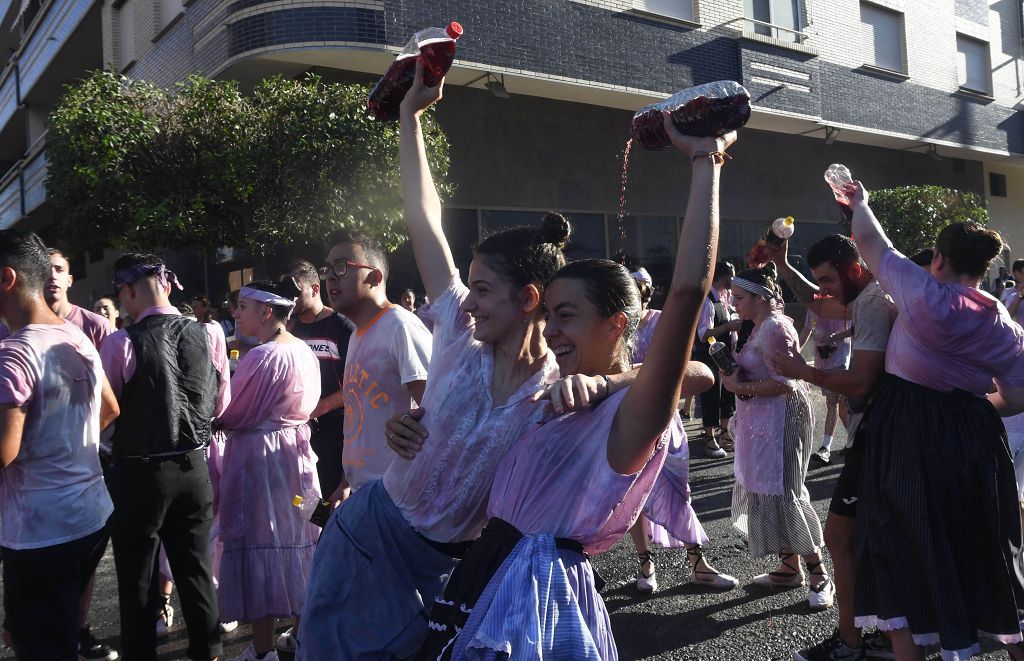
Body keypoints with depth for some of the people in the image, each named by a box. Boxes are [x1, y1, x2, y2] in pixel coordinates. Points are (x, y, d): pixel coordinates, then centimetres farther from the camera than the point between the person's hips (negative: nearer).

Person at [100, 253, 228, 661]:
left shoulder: (122, 343, -16)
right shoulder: (207, 336, -3)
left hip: (139, 473, -4)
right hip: (194, 469, 4)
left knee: (136, 579, 13)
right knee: (196, 571, 17)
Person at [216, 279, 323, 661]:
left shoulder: (263, 356, -20)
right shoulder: (303, 351, 6)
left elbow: (232, 417, -13)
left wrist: (213, 418, 6)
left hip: (257, 457, -8)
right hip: (294, 451, 8)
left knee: (259, 546, 3)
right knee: (293, 543, 17)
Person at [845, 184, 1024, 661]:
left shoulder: (922, 293, -11)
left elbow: (869, 241, 2)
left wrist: (860, 202, 20)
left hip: (905, 437, -4)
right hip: (974, 442, 5)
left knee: (904, 547, 6)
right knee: (986, 548, 17)